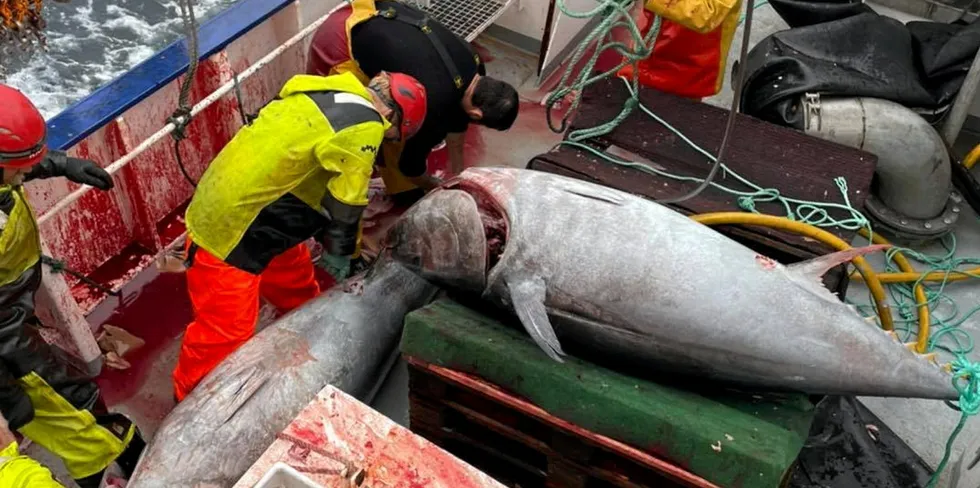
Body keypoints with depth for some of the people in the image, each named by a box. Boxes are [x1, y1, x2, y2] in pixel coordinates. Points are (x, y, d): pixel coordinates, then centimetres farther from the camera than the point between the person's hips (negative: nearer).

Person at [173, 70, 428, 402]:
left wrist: (332, 245, 19)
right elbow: (345, 203, -15)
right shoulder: (363, 126, -19)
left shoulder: (327, 98, 10)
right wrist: (339, 252, 4)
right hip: (229, 234, -10)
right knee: (225, 333, 3)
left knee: (298, 288, 25)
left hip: (228, 208, 10)